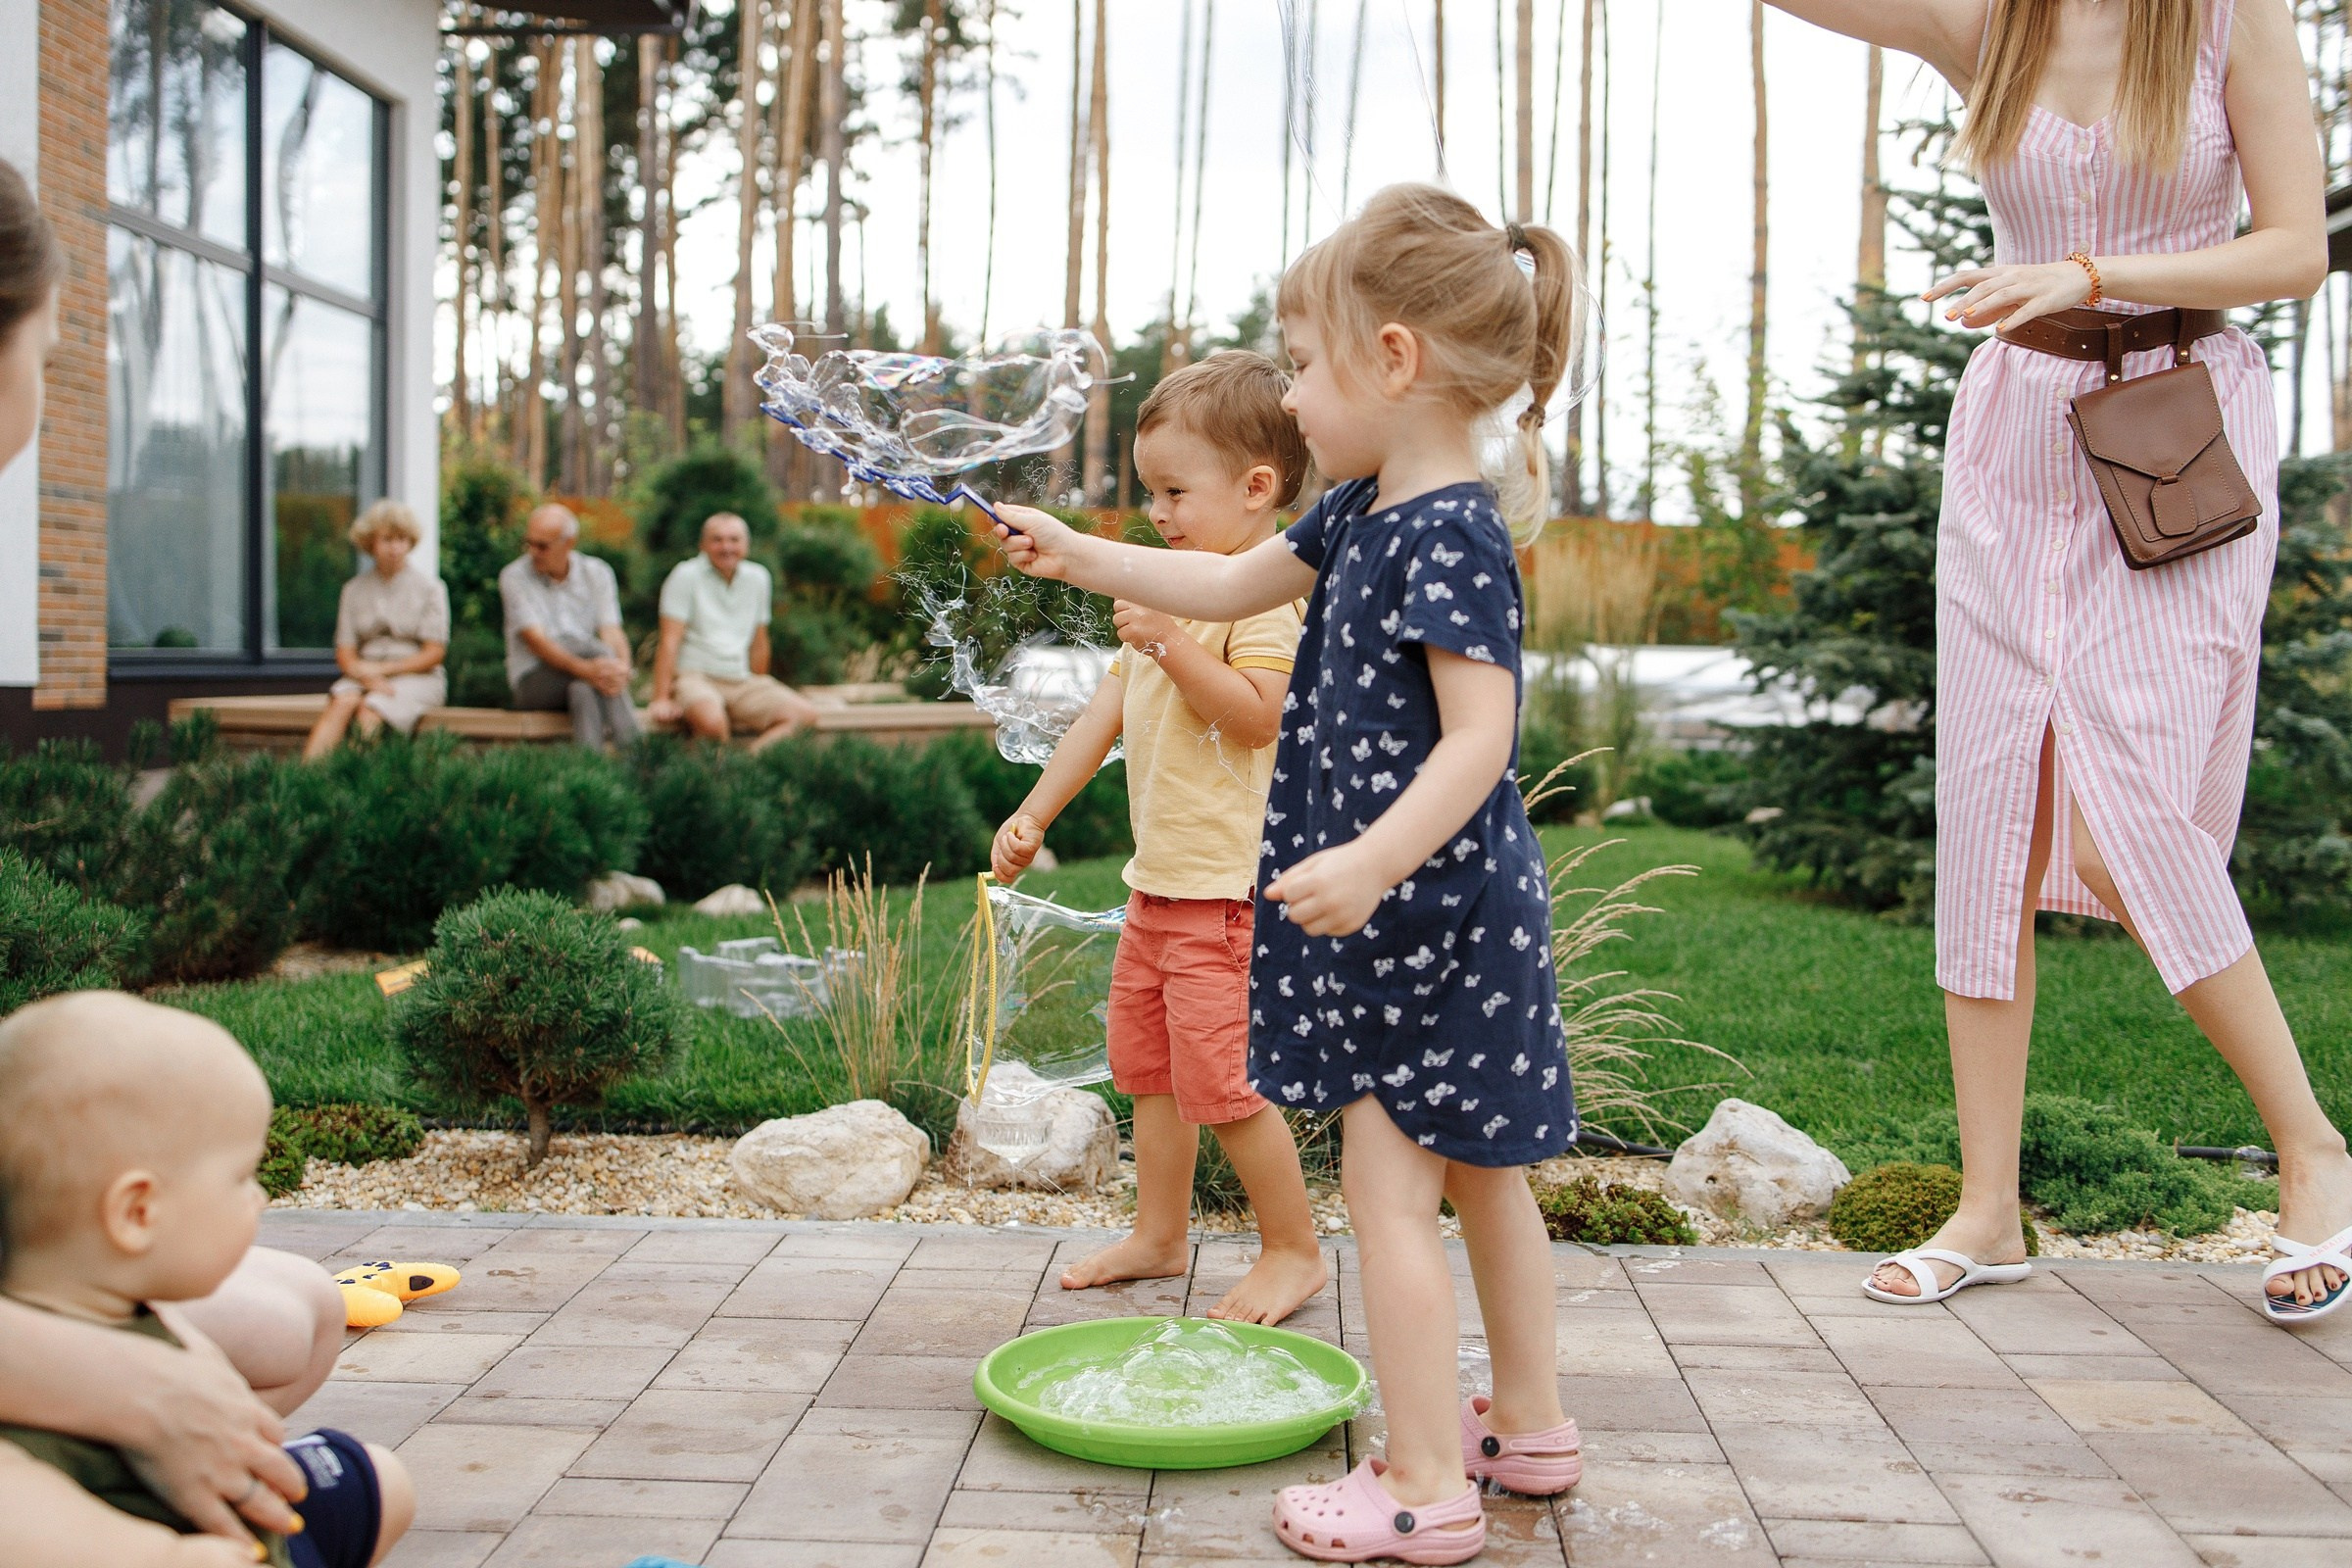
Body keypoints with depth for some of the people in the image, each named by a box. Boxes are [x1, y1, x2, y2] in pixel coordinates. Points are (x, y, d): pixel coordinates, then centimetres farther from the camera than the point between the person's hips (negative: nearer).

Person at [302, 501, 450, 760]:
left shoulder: (430, 589, 6)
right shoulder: (355, 590, 14)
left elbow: (433, 653, -1)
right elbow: (344, 654, 7)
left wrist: (383, 669, -9)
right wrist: (367, 677, -14)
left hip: (416, 677, -2)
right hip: (364, 676, 2)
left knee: (371, 709, -32)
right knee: (342, 701, -30)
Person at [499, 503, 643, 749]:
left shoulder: (597, 573, 7)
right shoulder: (514, 576, -2)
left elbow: (611, 632, -5)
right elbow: (535, 640, -15)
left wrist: (622, 668, -29)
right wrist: (585, 669, -31)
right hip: (534, 680, -3)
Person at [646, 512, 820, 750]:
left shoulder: (758, 577, 12)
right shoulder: (686, 576, -3)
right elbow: (670, 641, -9)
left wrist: (759, 697, 23)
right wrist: (661, 699, -15)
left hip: (741, 681, 6)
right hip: (694, 676, -5)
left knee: (806, 713, -19)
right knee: (711, 721, -39)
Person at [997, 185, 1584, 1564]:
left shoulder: (1452, 532, -19)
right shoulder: (1362, 511, 11)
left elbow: (1480, 735, -26)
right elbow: (1229, 585, 22)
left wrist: (1373, 864, -35)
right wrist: (1078, 555, 21)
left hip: (1429, 908, -10)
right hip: (1429, 915, 10)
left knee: (1389, 1184, -3)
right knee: (1478, 1173, 18)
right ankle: (1529, 1423, 33)